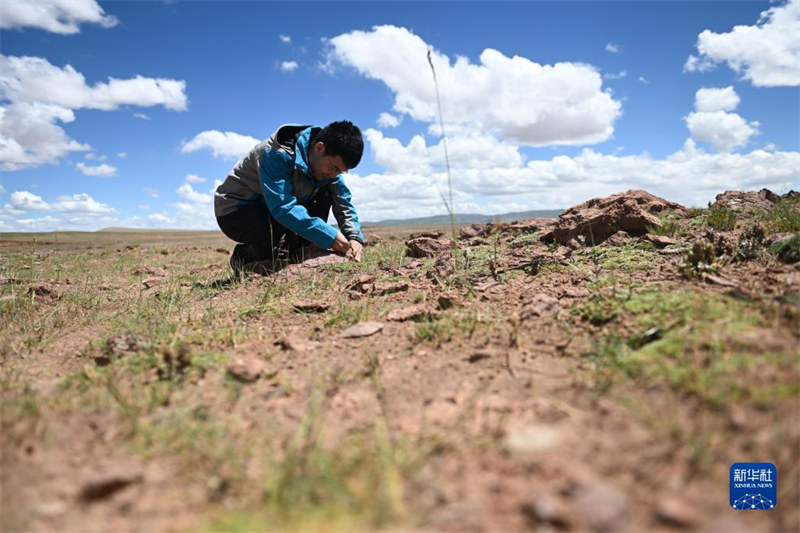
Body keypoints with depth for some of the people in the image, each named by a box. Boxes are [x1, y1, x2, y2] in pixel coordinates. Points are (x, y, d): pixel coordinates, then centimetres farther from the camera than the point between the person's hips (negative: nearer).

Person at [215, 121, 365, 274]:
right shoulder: (277, 155, -31)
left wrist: (354, 237, -24)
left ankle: (296, 258, -8)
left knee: (326, 193, -9)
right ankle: (243, 256, -8)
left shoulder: (328, 162, -8)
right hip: (235, 210, -7)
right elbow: (283, 208, -39)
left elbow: (342, 202, -6)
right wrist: (329, 236, -41)